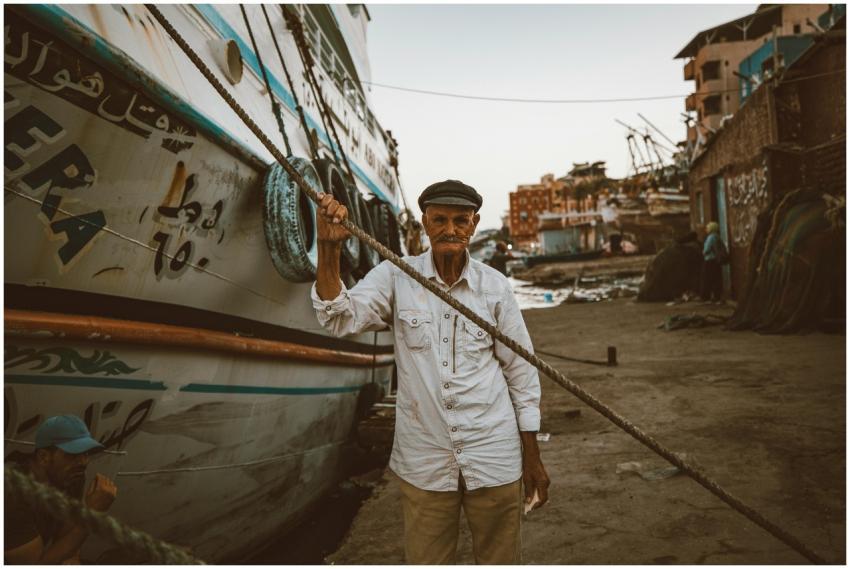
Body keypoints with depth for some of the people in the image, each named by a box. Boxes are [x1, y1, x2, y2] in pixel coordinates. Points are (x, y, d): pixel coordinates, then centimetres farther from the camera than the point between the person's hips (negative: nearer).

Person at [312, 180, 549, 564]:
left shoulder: (495, 286, -2)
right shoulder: (395, 277, -3)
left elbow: (521, 372, 3)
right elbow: (339, 320, -17)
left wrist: (532, 457, 5)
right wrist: (329, 247, -29)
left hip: (494, 459, 1)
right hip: (422, 461, 0)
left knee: (500, 559, 15)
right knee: (425, 560, 14)